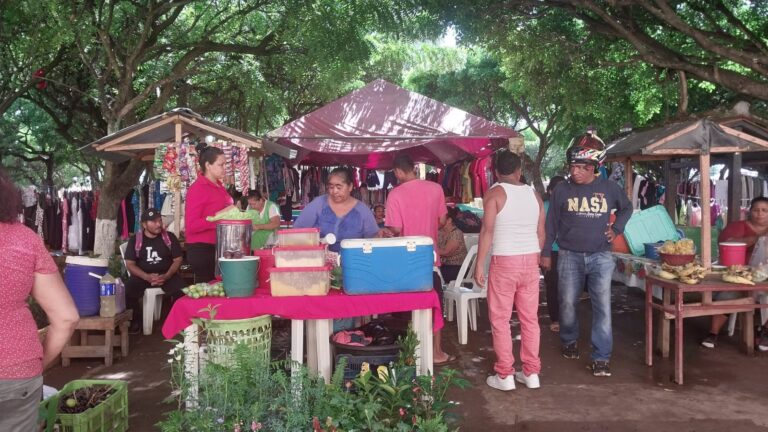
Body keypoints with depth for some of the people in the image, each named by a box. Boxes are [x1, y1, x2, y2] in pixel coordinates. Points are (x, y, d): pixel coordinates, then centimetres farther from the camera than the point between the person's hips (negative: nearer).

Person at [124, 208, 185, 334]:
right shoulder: (135, 240, 0)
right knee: (127, 291, -30)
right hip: (142, 275, 0)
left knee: (182, 290, -29)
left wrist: (167, 276, -18)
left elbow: (178, 260, 1)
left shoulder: (170, 237, 2)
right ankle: (136, 320, -5)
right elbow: (130, 264, -3)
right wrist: (147, 277, -21)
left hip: (166, 274, 0)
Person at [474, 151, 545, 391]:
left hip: (504, 261, -5)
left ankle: (505, 375, 7)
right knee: (530, 319, 11)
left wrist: (479, 264, -8)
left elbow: (487, 231, -12)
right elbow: (541, 234, 10)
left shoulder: (495, 193, -6)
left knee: (500, 319, 4)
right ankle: (531, 373, 17)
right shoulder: (534, 194, 9)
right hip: (531, 260, 5)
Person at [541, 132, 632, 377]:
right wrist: (545, 252, 4)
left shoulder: (609, 188, -1)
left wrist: (617, 228, 5)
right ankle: (569, 341, 34)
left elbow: (627, 208, 19)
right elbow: (551, 224, 4)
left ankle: (601, 357, 2)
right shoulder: (562, 190, -2)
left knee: (602, 307, -4)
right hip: (570, 256, 0)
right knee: (568, 303, 8)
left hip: (601, 256, 0)